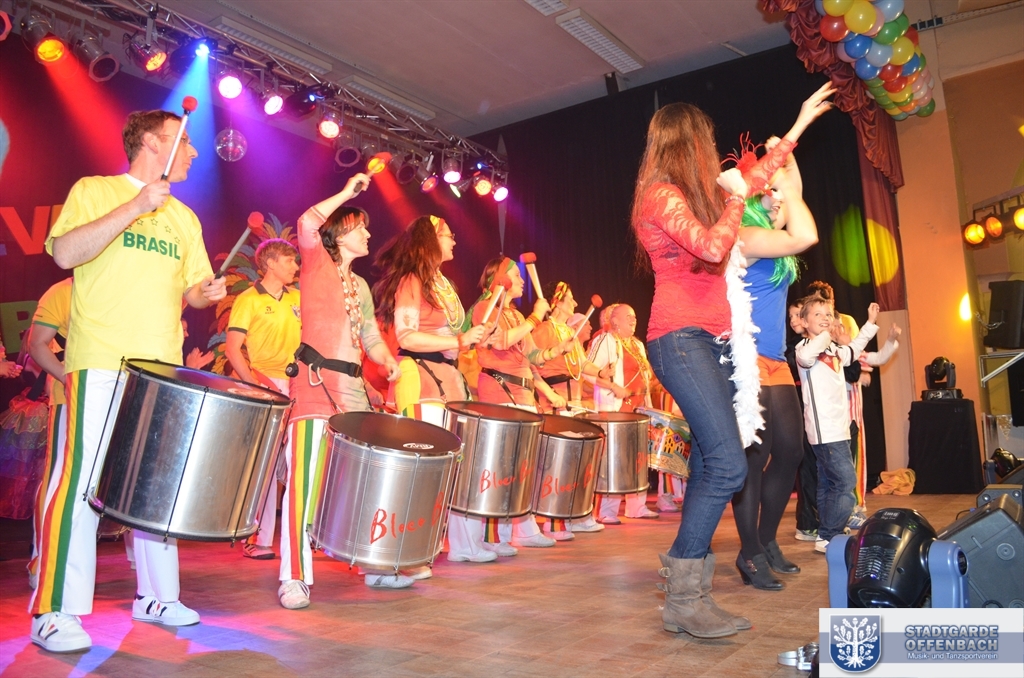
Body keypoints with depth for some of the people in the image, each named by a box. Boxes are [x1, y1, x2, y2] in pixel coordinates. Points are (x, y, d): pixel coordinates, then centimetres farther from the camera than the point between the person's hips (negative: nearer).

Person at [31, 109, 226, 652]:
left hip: (164, 370, 6)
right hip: (101, 364, -5)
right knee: (83, 479, -7)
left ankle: (156, 596, 20)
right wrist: (135, 207, -16)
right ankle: (55, 612, 4)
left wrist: (206, 292, -3)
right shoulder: (94, 190, 4)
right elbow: (64, 253, -11)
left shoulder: (184, 219, 19)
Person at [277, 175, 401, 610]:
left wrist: (388, 362, -1)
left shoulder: (360, 286, 20)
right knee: (305, 479, -8)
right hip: (314, 382, -7)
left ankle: (376, 566, 20)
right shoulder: (317, 263, 2)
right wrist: (347, 193, -7)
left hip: (353, 386, 7)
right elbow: (307, 224, -18)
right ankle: (294, 578, 1)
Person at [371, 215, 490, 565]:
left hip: (449, 378, 9)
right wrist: (459, 341, -17)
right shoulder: (411, 281, -7)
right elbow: (406, 337, -17)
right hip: (420, 380, -9)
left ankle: (465, 544, 22)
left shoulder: (443, 283, 20)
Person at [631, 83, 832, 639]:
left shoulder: (695, 194, 19)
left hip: (709, 342, 9)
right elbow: (713, 247, -20)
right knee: (728, 464, -18)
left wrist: (799, 125, 39)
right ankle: (682, 599, -11)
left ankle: (691, 593, 9)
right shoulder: (662, 194, -6)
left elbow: (753, 181, 32)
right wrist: (733, 197, -3)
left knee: (708, 467, 5)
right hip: (681, 339, -9)